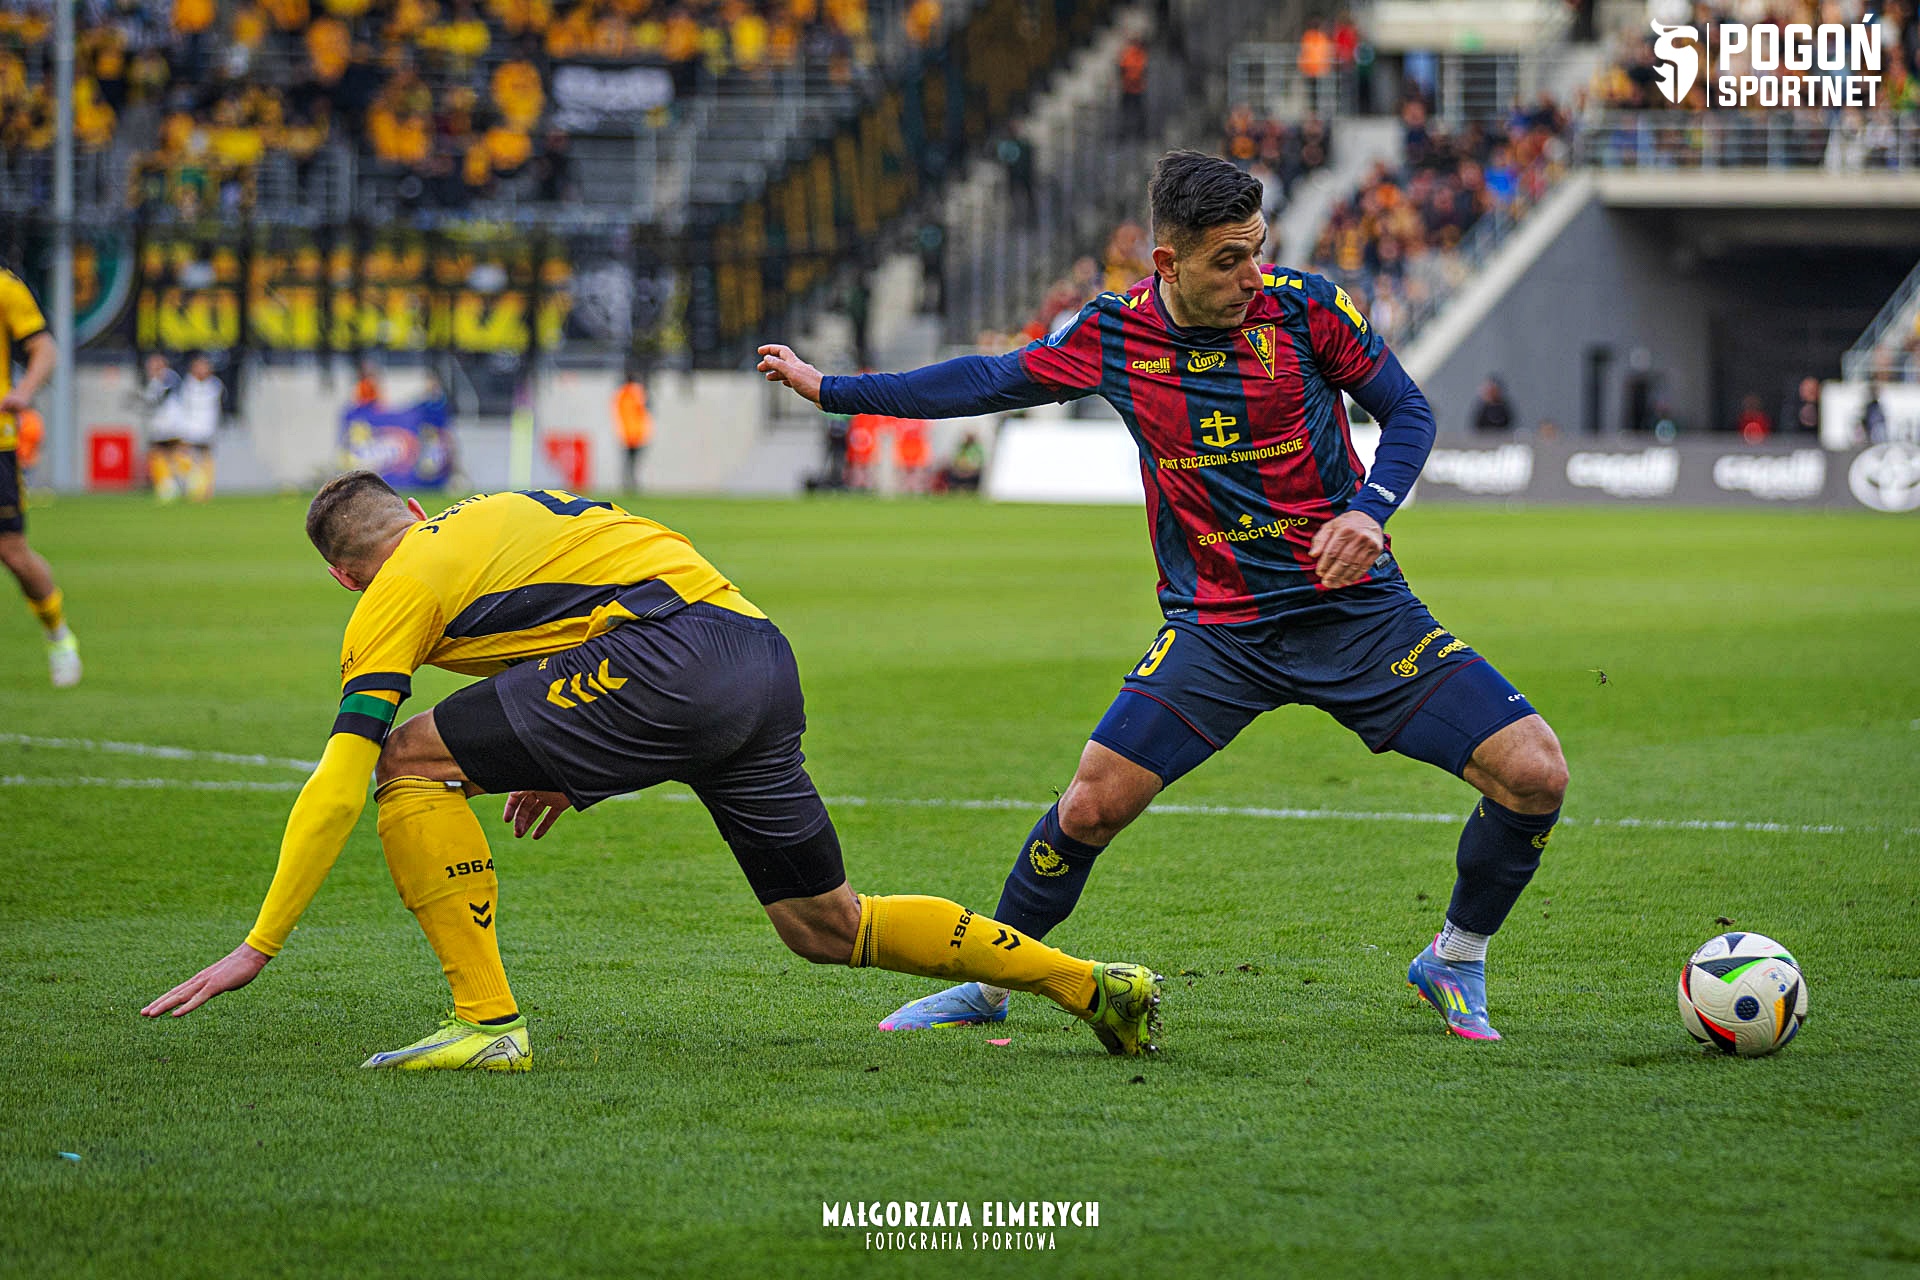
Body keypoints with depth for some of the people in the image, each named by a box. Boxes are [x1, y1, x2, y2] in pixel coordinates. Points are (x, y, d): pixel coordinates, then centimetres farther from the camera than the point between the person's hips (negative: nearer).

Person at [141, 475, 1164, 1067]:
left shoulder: (396, 594, 8)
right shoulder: (497, 512, 31)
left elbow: (339, 781, 3)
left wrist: (260, 946, 6)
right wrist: (576, 767, 36)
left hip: (671, 660, -8)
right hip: (766, 658, 8)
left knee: (414, 762, -1)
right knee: (825, 926, 19)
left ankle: (489, 1022, -4)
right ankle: (1087, 985, 19)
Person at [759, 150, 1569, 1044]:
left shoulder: (1304, 309, -9)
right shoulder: (1115, 334, -3)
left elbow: (1407, 410, 1)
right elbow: (992, 381, 12)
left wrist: (1368, 511, -18)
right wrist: (830, 390, 15)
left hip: (1356, 605, 0)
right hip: (1216, 626, 0)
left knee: (1533, 774, -13)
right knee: (1094, 802, -15)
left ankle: (1455, 961, 12)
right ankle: (987, 983, 9)